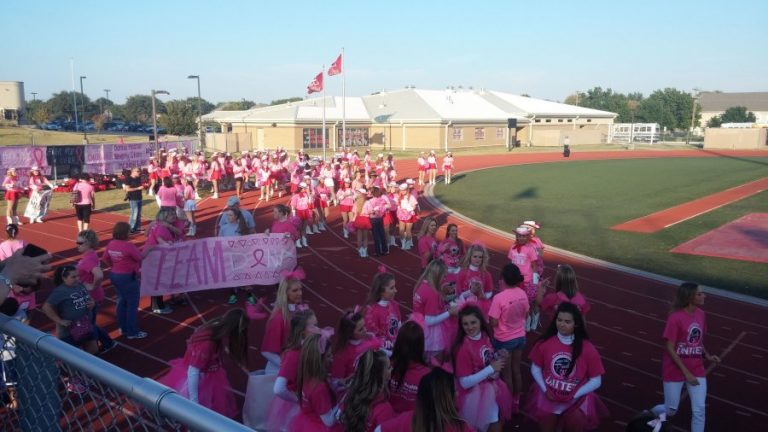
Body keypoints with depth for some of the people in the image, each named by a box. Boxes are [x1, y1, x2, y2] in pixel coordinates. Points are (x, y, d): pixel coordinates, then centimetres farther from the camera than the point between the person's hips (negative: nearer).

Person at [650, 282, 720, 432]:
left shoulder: (701, 315, 0)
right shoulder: (675, 318, -20)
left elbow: (698, 341, 13)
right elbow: (669, 349, -17)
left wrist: (707, 356, -5)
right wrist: (686, 372, -17)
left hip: (697, 370, 5)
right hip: (675, 371, -5)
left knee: (700, 410, -1)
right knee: (671, 410, 7)